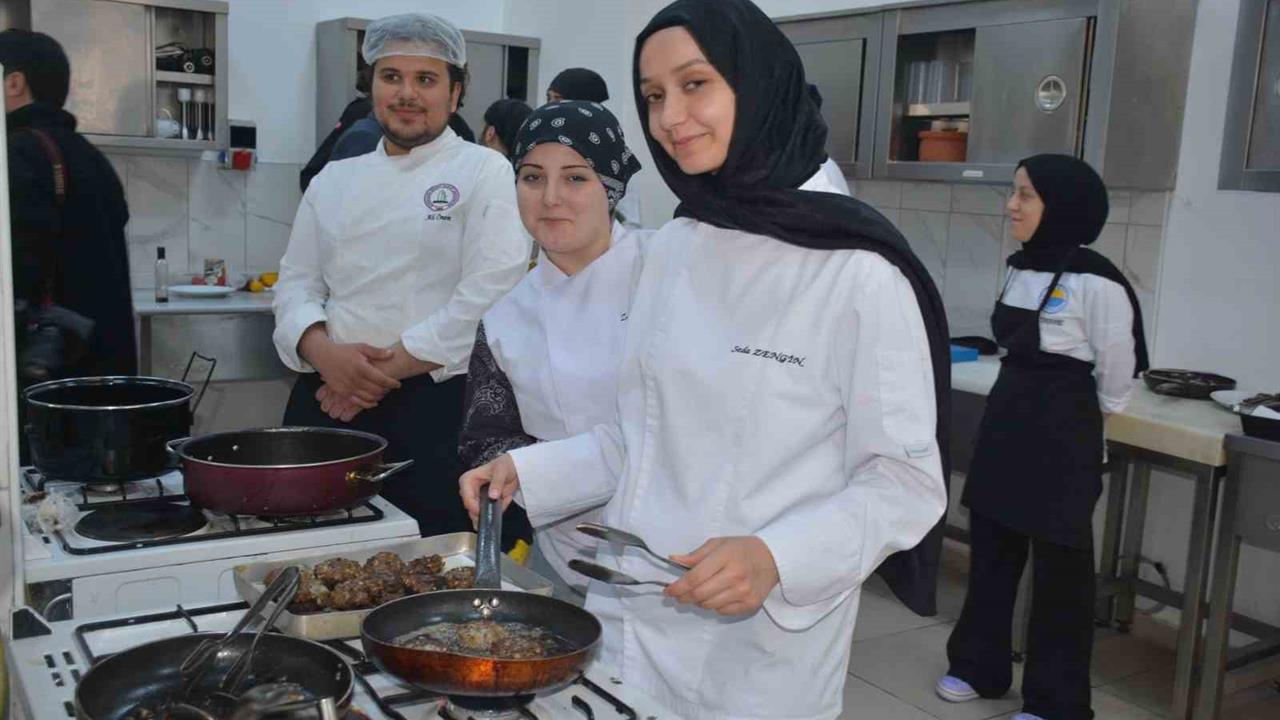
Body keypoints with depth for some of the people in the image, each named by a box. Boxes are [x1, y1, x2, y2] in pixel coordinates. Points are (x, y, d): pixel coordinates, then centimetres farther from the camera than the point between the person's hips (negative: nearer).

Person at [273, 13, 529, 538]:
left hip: (434, 406, -4)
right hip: (327, 402, 5)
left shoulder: (485, 172, -1)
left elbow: (488, 294, -12)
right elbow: (297, 283, 12)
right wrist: (325, 352, -9)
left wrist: (387, 367, -13)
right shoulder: (334, 180, 15)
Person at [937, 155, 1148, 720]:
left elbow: (1115, 378, -9)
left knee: (1059, 568, 6)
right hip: (1003, 423, 8)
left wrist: (1067, 416, 6)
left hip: (1062, 439, -7)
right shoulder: (1020, 268, 5)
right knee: (990, 550, 15)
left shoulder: (1096, 282, -19)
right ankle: (980, 666, 33)